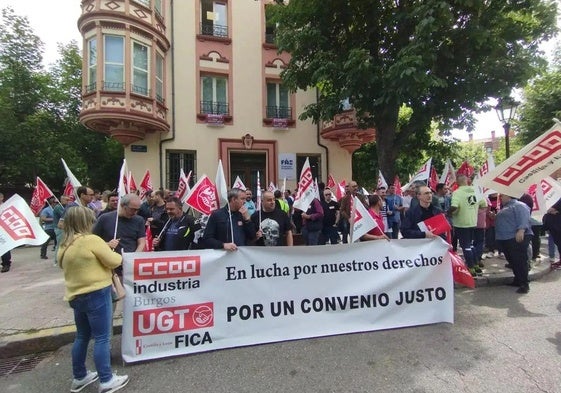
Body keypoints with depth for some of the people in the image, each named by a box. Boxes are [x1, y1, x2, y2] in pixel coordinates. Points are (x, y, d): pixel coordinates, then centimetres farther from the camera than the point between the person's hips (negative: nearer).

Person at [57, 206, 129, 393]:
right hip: (96, 294, -8)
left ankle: (79, 377, 33)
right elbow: (113, 261, -14)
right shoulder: (92, 240, -17)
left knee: (82, 336, 21)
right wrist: (119, 255, 7)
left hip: (75, 296, 8)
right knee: (102, 338, 1)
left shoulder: (64, 246, 8)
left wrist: (104, 248, 15)